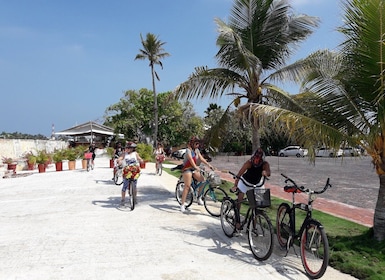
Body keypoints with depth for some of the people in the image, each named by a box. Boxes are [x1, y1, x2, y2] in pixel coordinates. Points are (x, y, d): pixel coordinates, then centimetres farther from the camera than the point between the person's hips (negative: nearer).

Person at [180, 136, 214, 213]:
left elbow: (201, 158, 3)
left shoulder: (196, 150, 9)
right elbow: (190, 159, -31)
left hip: (194, 169, 7)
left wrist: (208, 164, -10)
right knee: (187, 186, -12)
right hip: (187, 169, -7)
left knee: (203, 180, -9)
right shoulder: (188, 150, -15)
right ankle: (182, 205, -7)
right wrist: (196, 167, -46)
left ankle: (199, 198, 5)